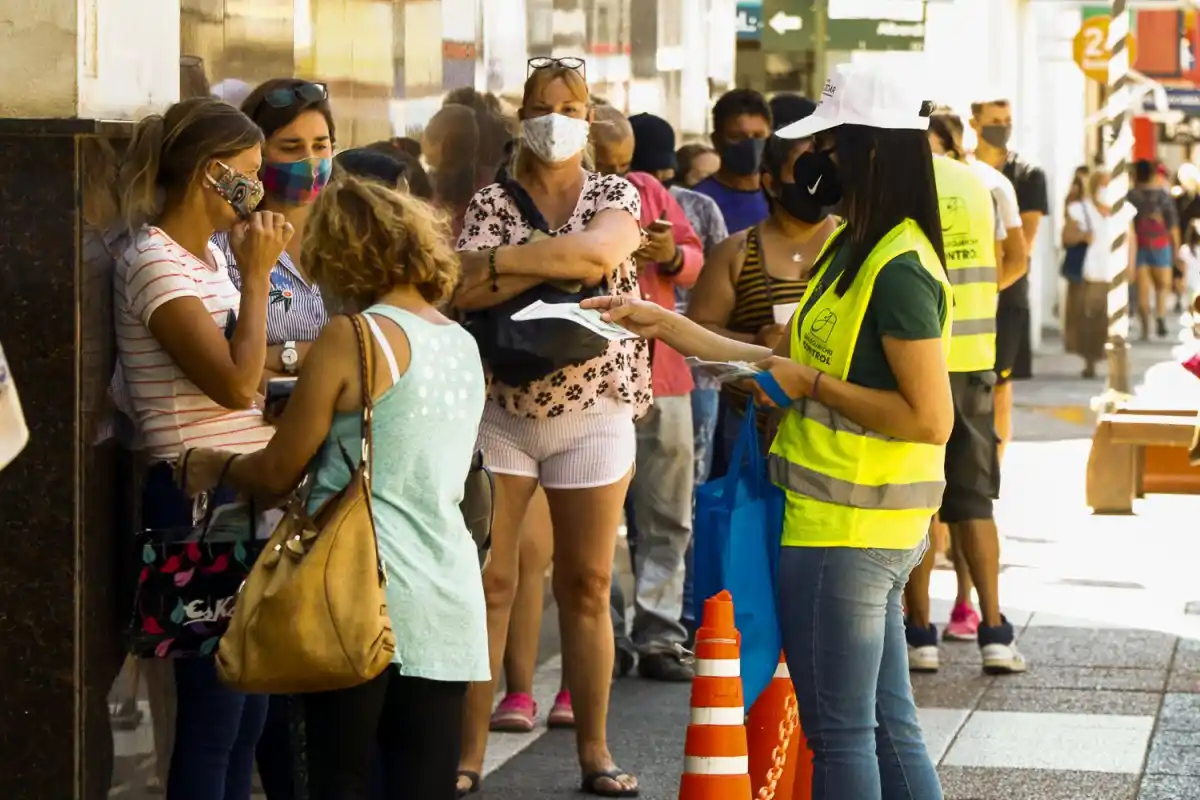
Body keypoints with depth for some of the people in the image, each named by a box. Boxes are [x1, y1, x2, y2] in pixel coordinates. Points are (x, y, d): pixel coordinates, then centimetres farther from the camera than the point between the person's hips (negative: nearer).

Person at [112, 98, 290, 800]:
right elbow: (235, 383, -21)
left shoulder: (211, 255, 14)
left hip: (244, 493, 9)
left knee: (247, 713, 13)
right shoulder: (153, 262, -13)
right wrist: (258, 272, -13)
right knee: (212, 715, -5)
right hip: (201, 498, -9)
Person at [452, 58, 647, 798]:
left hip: (595, 414, 0)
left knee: (587, 588, 6)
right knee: (489, 582, -1)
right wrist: (561, 264, -23)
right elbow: (465, 292, -14)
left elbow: (598, 253, -20)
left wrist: (504, 263, -17)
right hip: (502, 411, 0)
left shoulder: (617, 196, 2)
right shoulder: (492, 202, 2)